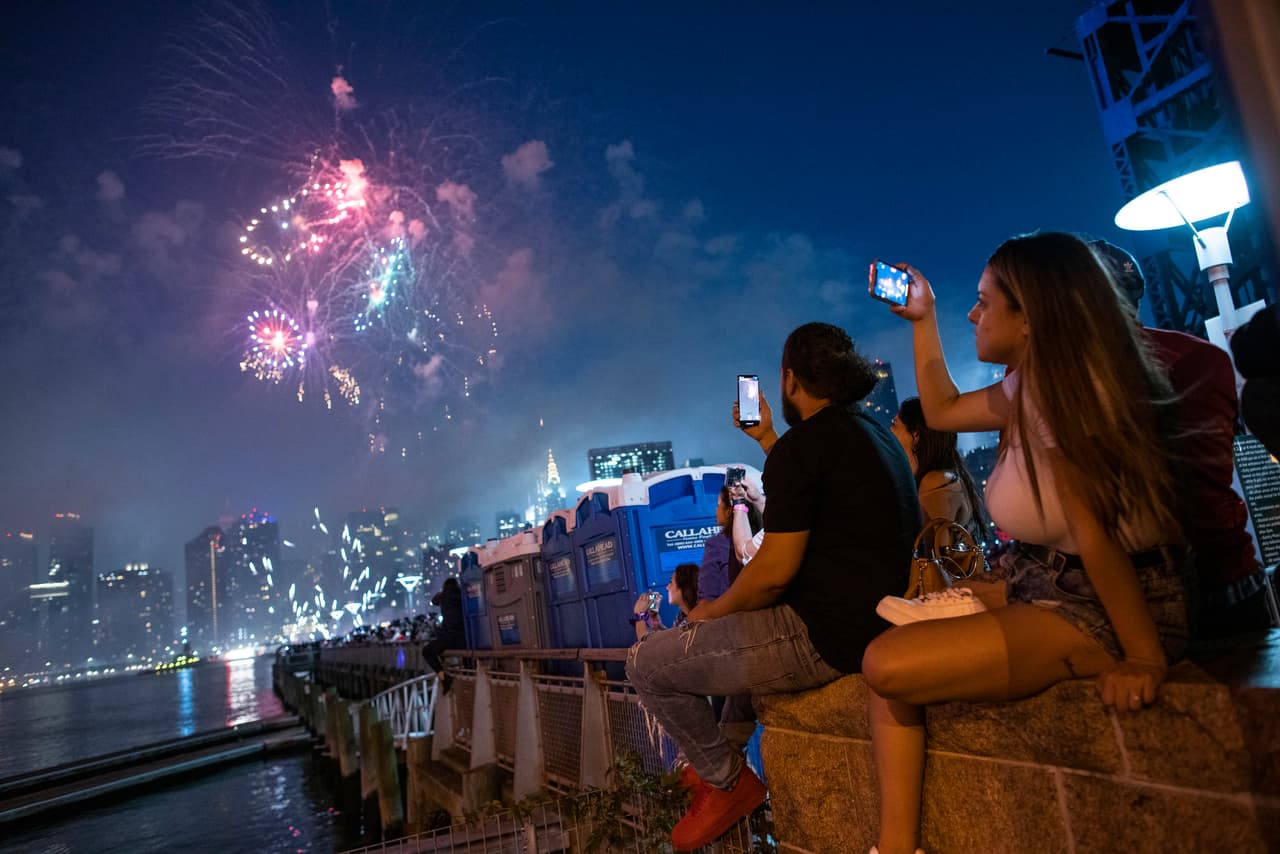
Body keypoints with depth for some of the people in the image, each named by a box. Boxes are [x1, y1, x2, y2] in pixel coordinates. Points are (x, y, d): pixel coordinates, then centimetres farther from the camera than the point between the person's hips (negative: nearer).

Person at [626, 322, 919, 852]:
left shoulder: (803, 443, -17)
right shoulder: (875, 434, 12)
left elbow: (774, 571, -20)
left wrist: (714, 610, -3)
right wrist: (766, 441, 33)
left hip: (826, 638, -10)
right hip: (873, 622, 10)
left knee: (646, 663, 1)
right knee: (730, 624, 32)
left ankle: (728, 783, 18)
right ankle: (723, 758, 37)